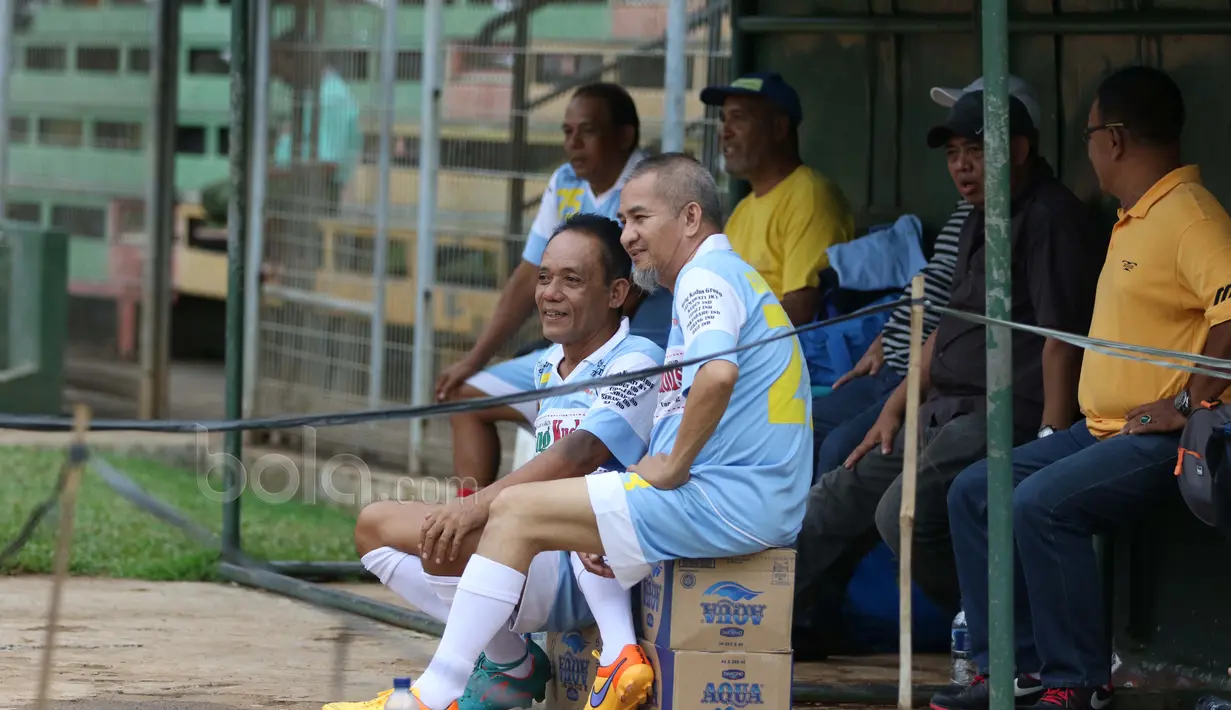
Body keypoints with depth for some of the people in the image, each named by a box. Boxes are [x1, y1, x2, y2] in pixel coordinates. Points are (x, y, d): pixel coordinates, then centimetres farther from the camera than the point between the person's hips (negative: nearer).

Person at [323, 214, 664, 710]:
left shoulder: (637, 363, -12)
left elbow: (579, 454, -26)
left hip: (585, 569, -9)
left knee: (446, 543, -33)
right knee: (374, 525, 9)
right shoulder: (549, 367, 16)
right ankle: (495, 651, 0)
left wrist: (478, 506, -36)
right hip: (535, 549, 9)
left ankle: (515, 670, -5)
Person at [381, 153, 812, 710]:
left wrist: (673, 465, -15)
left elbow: (718, 373, -30)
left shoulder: (706, 277, -8)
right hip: (765, 510, 11)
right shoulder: (734, 276, 25)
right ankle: (620, 654, 4)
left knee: (516, 511, -7)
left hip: (724, 498, -11)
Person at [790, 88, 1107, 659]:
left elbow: (1061, 339, -20)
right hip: (948, 409, 11)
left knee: (907, 512, -25)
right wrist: (894, 409, 22)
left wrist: (1051, 445, -24)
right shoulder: (981, 225, 20)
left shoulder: (1052, 219, -13)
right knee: (840, 496, 11)